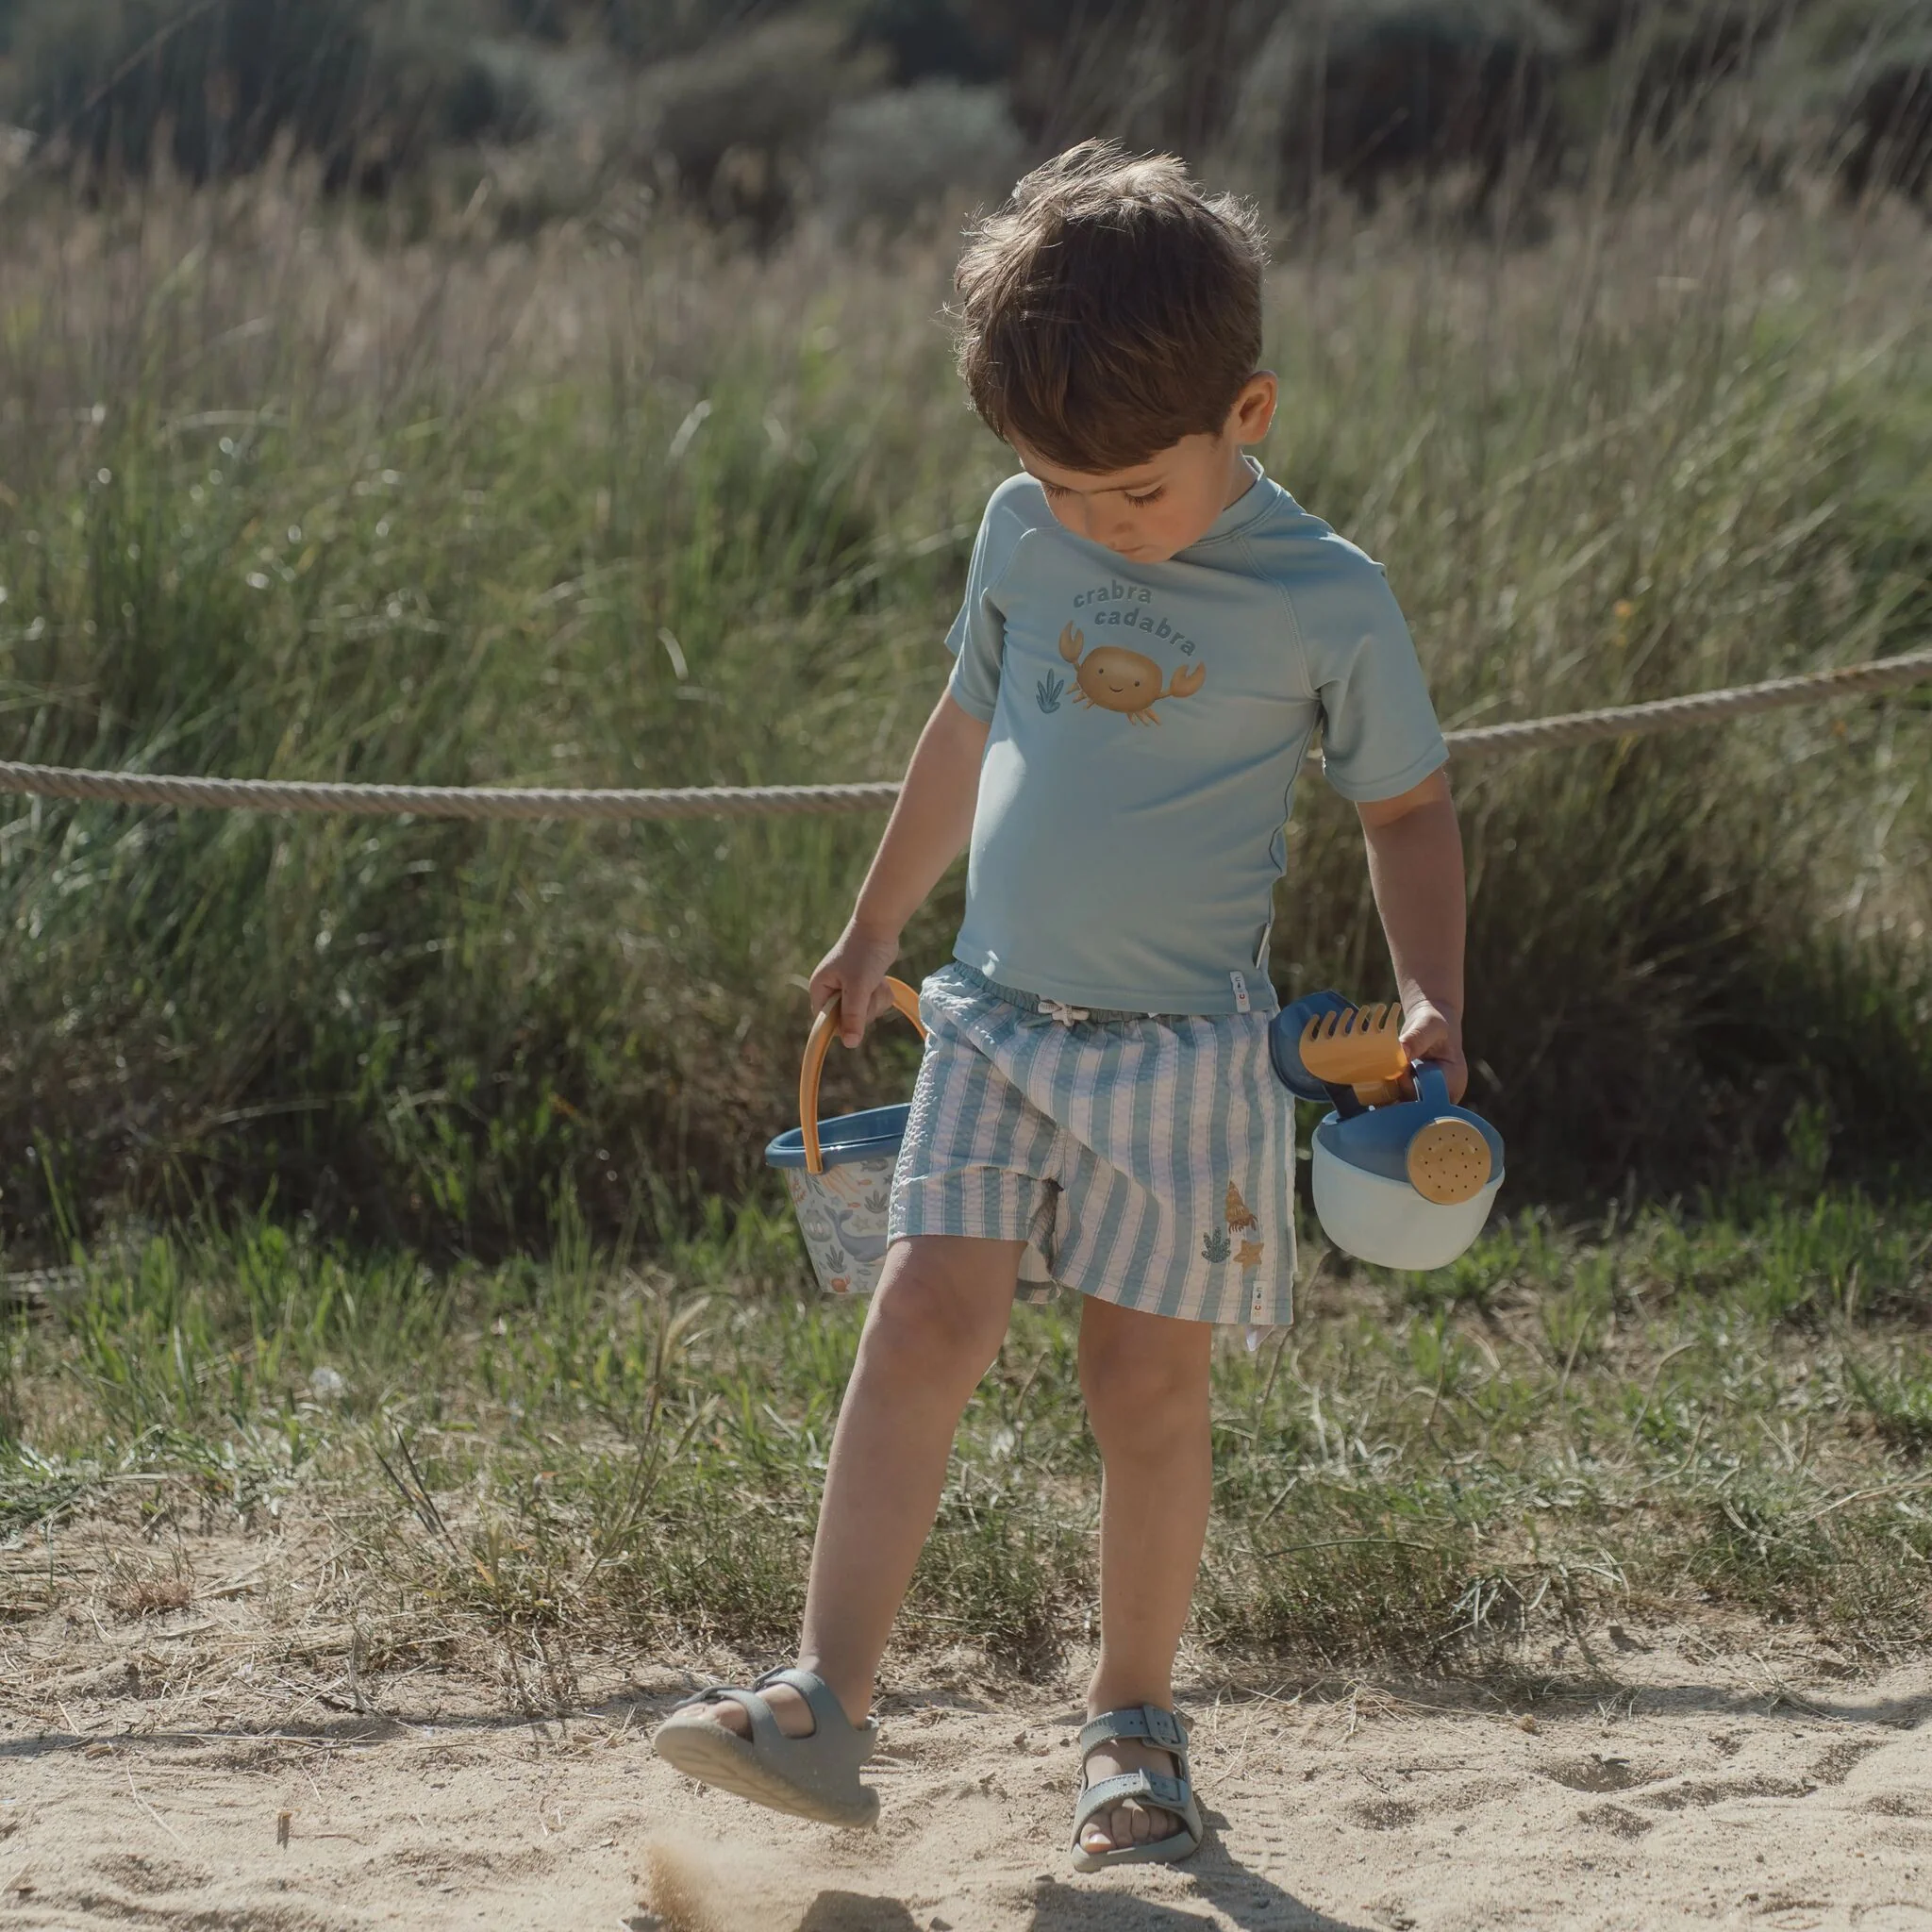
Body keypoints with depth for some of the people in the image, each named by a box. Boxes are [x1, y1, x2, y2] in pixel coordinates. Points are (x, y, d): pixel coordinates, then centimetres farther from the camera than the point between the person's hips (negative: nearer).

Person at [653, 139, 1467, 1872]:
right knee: (929, 1311, -12)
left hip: (1187, 1049, -3)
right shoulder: (1026, 538, 3)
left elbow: (1408, 807, 4)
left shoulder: (1326, 605, -8)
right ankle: (826, 1705, -16)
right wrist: (874, 933, 27)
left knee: (1148, 1381, 1)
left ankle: (1136, 1725, 18)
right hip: (998, 1019, 3)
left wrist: (1434, 1005, -9)